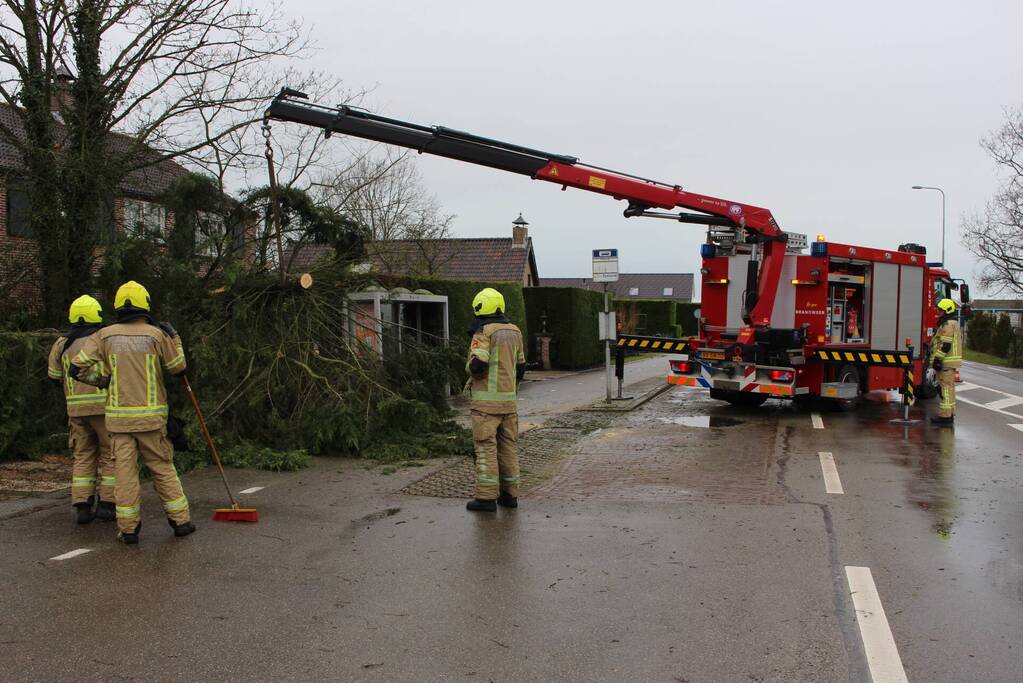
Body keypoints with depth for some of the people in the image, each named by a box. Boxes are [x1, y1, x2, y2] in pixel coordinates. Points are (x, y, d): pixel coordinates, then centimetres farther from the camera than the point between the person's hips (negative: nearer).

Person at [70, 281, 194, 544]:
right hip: (151, 416, -1)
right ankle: (180, 520, 10)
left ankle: (128, 528, 6)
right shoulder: (156, 334, -4)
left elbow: (77, 364, -1)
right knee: (163, 467, 8)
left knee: (125, 470, 5)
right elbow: (178, 367, 5)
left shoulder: (105, 335, 1)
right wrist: (173, 336, 14)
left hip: (118, 415, 1)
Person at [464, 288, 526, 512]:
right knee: (508, 446, 12)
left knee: (486, 447, -2)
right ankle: (509, 494, 16)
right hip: (509, 400, 6)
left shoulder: (484, 333, -13)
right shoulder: (514, 332, 9)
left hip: (486, 401, -6)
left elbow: (477, 365, -23)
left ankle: (487, 497, -1)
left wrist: (471, 368, -1)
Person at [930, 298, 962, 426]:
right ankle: (950, 414, 22)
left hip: (946, 362, -11)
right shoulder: (954, 323, 19)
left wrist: (938, 359, -21)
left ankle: (945, 416, -10)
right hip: (950, 361, 11)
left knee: (946, 388, -10)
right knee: (949, 388, 15)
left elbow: (945, 345, -23)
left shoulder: (948, 324, -15)